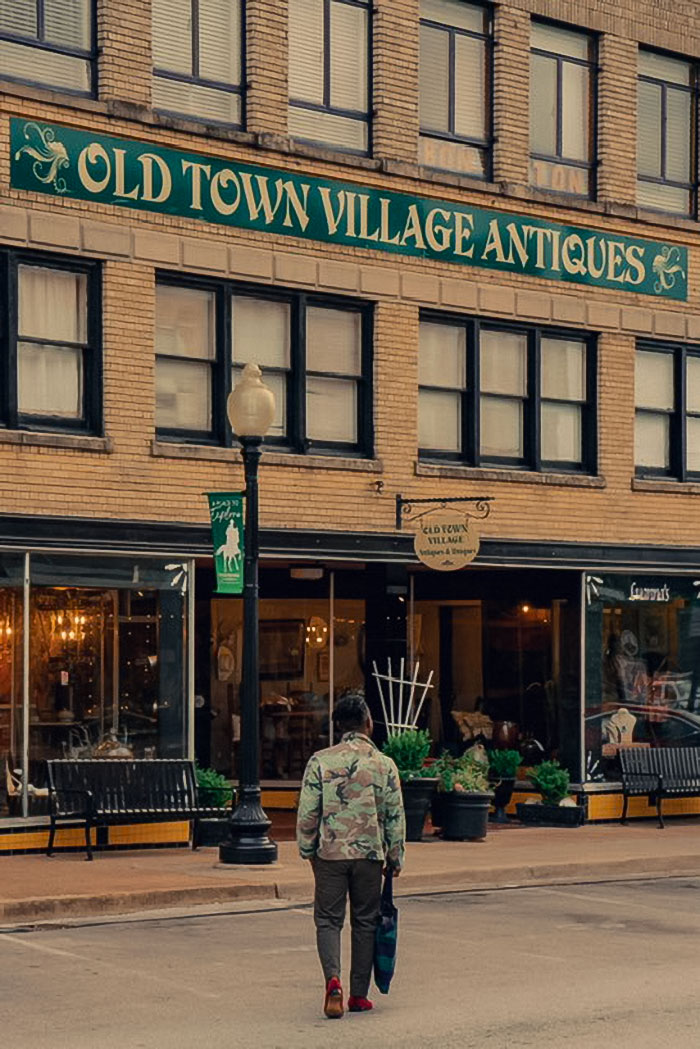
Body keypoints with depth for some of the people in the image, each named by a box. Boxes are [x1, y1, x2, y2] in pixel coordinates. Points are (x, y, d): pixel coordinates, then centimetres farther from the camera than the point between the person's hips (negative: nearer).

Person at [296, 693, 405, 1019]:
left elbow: (307, 813, -4)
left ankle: (333, 980, -16)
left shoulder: (320, 762, -5)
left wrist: (307, 850, 10)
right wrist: (395, 858, 12)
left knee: (328, 919, 6)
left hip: (330, 853, -1)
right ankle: (359, 995, 16)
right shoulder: (384, 764, -2)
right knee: (365, 922, 12)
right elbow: (395, 817, 1)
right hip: (370, 854, 1)